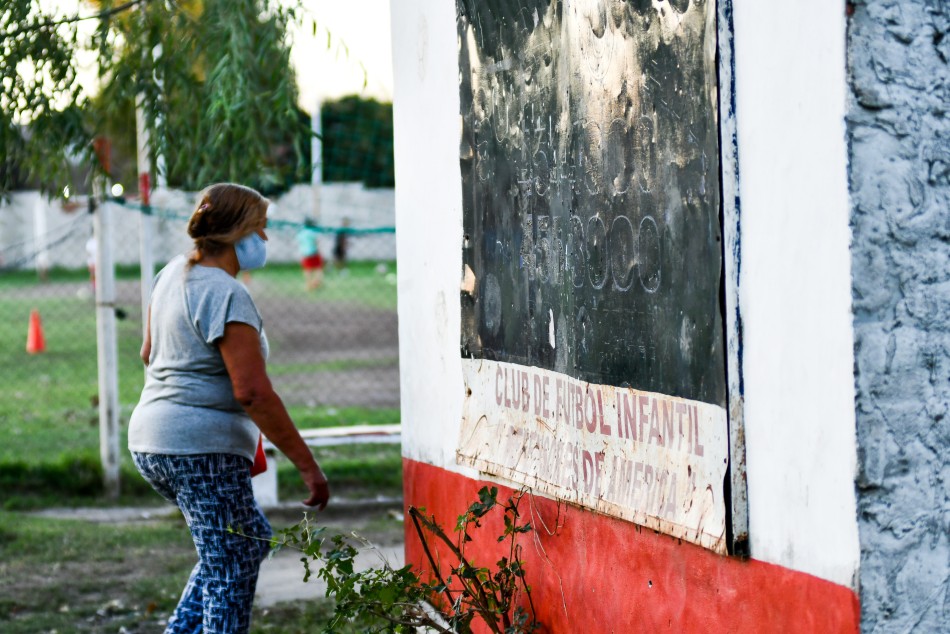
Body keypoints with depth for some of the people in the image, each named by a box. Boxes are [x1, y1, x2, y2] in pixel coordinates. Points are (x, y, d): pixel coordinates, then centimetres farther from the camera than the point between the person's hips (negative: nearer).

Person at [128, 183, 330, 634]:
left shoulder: (175, 273, 10)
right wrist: (307, 464, -21)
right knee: (230, 570, -3)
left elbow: (150, 353, 23)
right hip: (201, 447, -10)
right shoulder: (226, 295, -18)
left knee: (251, 540, 22)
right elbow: (252, 391, -24)